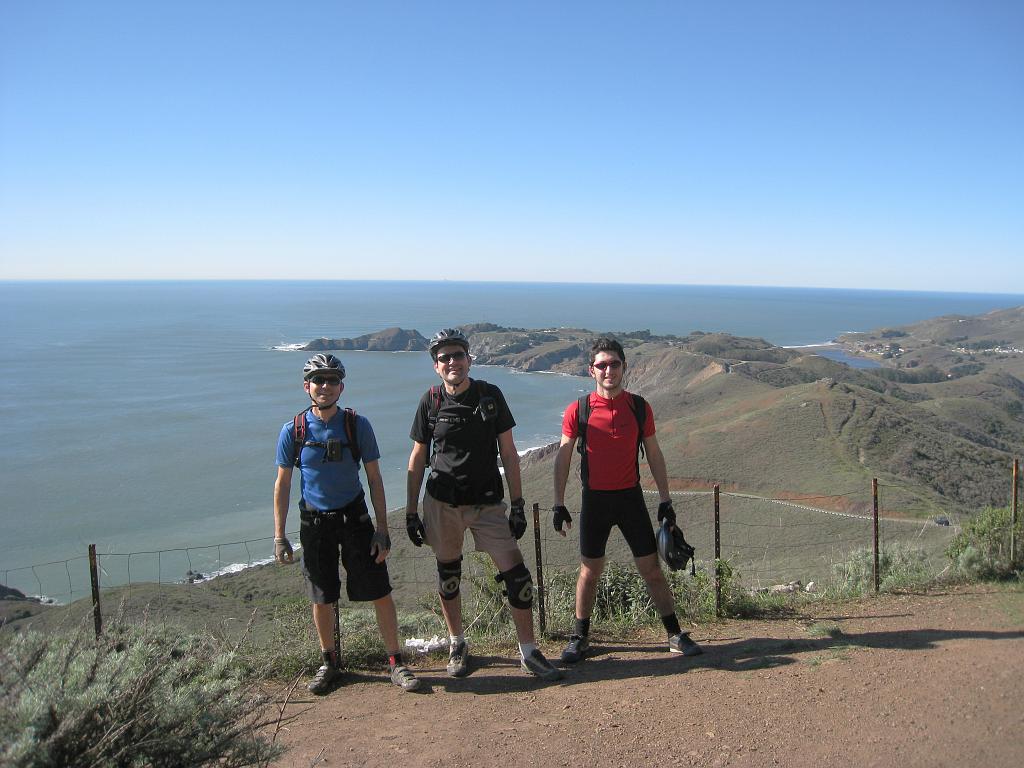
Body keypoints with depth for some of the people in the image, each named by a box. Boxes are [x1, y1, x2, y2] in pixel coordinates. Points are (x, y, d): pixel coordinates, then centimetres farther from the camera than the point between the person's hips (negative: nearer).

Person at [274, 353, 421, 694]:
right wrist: (279, 536, -2)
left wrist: (382, 529, -7)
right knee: (322, 599, 10)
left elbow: (374, 478, -3)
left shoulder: (357, 425, -7)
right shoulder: (293, 430, -6)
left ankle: (395, 662, 12)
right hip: (314, 522, 1)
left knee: (381, 593, -2)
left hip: (354, 517, -1)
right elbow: (282, 484, 1)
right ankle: (329, 663, 30)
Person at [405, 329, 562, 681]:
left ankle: (529, 652, 11)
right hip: (441, 503, 0)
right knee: (448, 574, 11)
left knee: (516, 575, -4)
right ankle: (457, 645, 32)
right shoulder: (431, 402, -2)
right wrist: (411, 512, 2)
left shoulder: (491, 395, -2)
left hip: (488, 502, 0)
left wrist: (518, 504, -3)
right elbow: (417, 460, 4)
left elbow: (508, 453, 1)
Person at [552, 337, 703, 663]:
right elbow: (563, 457, -1)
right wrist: (559, 504, -3)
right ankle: (580, 639, 23)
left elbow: (654, 455, 7)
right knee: (589, 572, 7)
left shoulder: (639, 407, -1)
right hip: (595, 500, -1)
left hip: (631, 497, 1)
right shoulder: (578, 410, -6)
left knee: (651, 569, 6)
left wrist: (665, 500, 5)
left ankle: (675, 635, 19)